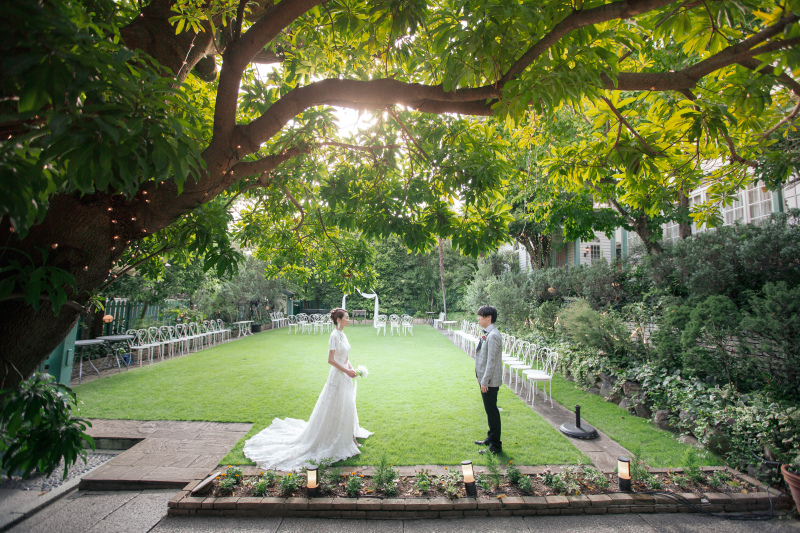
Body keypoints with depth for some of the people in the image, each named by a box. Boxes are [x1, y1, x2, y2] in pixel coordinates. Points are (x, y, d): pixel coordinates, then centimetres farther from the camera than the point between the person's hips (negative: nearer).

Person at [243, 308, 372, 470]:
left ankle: (350, 436, 33)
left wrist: (351, 368, 3)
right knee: (334, 409, 4)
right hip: (337, 376, -9)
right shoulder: (335, 335, -18)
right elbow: (331, 360, -21)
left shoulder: (343, 335, 8)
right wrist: (346, 371, -17)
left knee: (347, 407, 18)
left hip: (345, 377, 9)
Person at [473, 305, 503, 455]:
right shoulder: (487, 334, 9)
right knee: (489, 410, 21)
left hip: (490, 381, -10)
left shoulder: (493, 335, -21)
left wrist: (485, 381, -20)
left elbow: (491, 361, -23)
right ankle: (490, 438, 36)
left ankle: (496, 446, 12)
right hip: (485, 379, 10)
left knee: (492, 411, 0)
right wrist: (481, 378, 19)